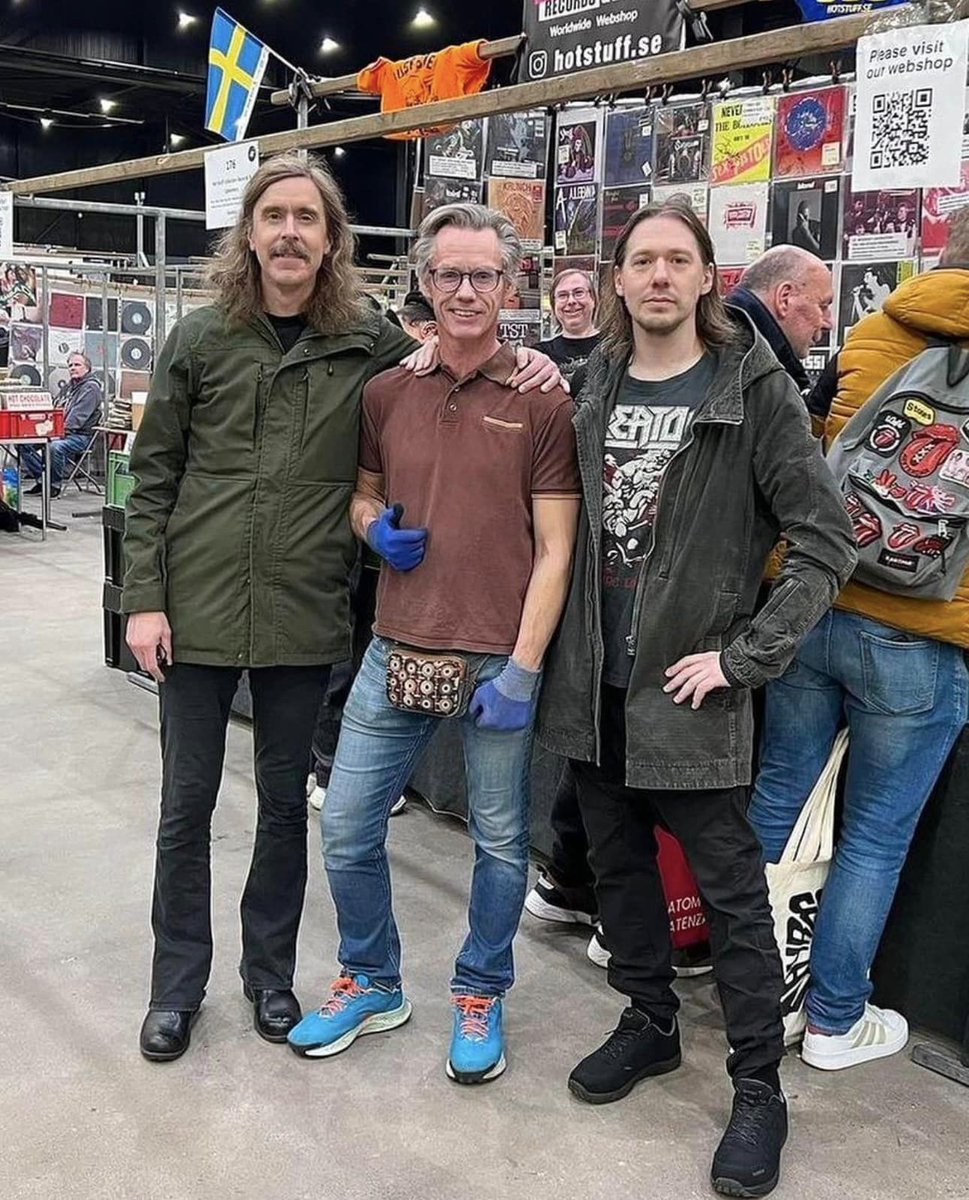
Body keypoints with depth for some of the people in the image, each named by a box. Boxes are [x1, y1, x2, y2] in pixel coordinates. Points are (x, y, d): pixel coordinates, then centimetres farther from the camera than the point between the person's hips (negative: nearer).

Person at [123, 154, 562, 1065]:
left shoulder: (371, 343, 1)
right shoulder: (200, 339, 1)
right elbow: (152, 479, 2)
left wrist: (526, 368, -6)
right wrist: (143, 598, -4)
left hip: (304, 616, 0)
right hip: (198, 610, 0)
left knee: (286, 802, 13)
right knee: (186, 803, 10)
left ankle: (270, 973, 32)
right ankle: (177, 984, 28)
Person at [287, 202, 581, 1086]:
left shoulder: (544, 402, -5)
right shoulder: (386, 393, 6)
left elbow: (554, 549, -7)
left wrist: (522, 669, -13)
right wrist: (377, 529, -4)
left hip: (500, 662, -3)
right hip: (397, 651, 4)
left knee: (500, 842, 11)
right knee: (347, 828, 10)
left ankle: (481, 993, 34)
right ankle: (372, 982, 33)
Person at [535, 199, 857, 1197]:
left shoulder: (753, 391, -7)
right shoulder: (596, 386, 8)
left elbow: (826, 543, -9)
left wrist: (742, 656, -13)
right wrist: (558, 647, 7)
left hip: (687, 690, -5)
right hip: (593, 681, 5)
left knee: (730, 888, 3)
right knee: (618, 864, 16)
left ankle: (757, 1090, 16)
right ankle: (647, 1023, 36)